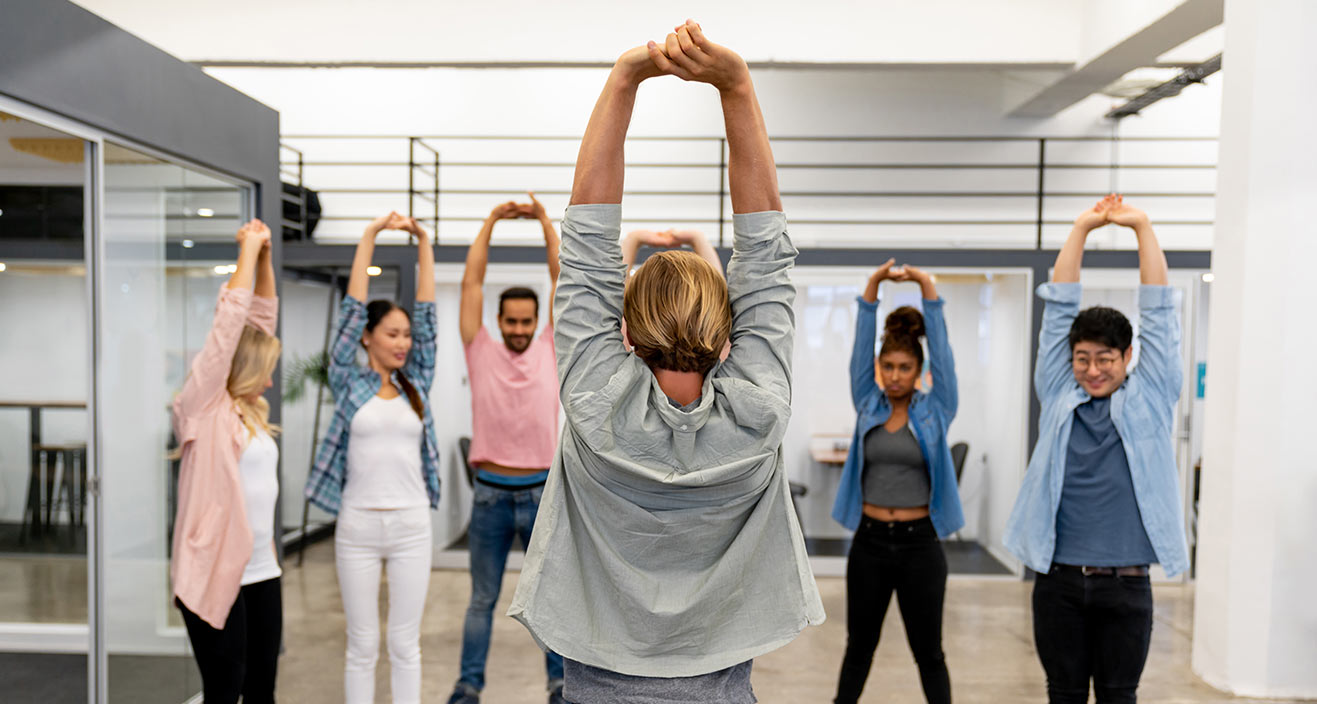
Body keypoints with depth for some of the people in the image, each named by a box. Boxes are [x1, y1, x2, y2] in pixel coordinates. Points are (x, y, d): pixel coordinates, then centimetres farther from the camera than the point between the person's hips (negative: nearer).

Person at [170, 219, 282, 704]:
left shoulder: (249, 410, 10)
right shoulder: (203, 409, -8)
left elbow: (261, 320, 12)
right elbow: (229, 322, -14)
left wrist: (265, 257, 8)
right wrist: (248, 251, -8)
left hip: (262, 573, 7)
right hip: (215, 575, -7)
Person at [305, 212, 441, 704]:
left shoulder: (416, 383, 6)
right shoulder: (349, 382, 1)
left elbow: (427, 310, 3)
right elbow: (352, 308, -4)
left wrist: (423, 241, 0)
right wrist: (370, 236, -7)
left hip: (411, 525, 2)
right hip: (358, 525, -2)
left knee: (406, 644, 10)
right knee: (362, 646, 8)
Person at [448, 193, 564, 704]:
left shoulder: (551, 351, 2)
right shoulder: (481, 351, 1)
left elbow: (563, 280, -2)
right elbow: (470, 283, -3)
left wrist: (546, 221, -6)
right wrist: (490, 223, -5)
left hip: (542, 492, 1)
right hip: (491, 493, 0)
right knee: (482, 598, 12)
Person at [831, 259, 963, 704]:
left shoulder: (935, 410, -1)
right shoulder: (868, 405, 3)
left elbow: (942, 351, -11)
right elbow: (860, 349, -5)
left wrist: (927, 288, -19)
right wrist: (872, 288, -15)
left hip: (919, 543, -2)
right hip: (869, 542, 2)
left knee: (928, 651, 10)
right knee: (859, 646, 14)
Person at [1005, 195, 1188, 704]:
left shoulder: (1151, 397, 4)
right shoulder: (1057, 394, 5)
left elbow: (1158, 310, 1)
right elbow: (1059, 307, 5)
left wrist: (1142, 227, -1)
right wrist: (1082, 228, 5)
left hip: (1126, 584, -1)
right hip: (1059, 581, 1)